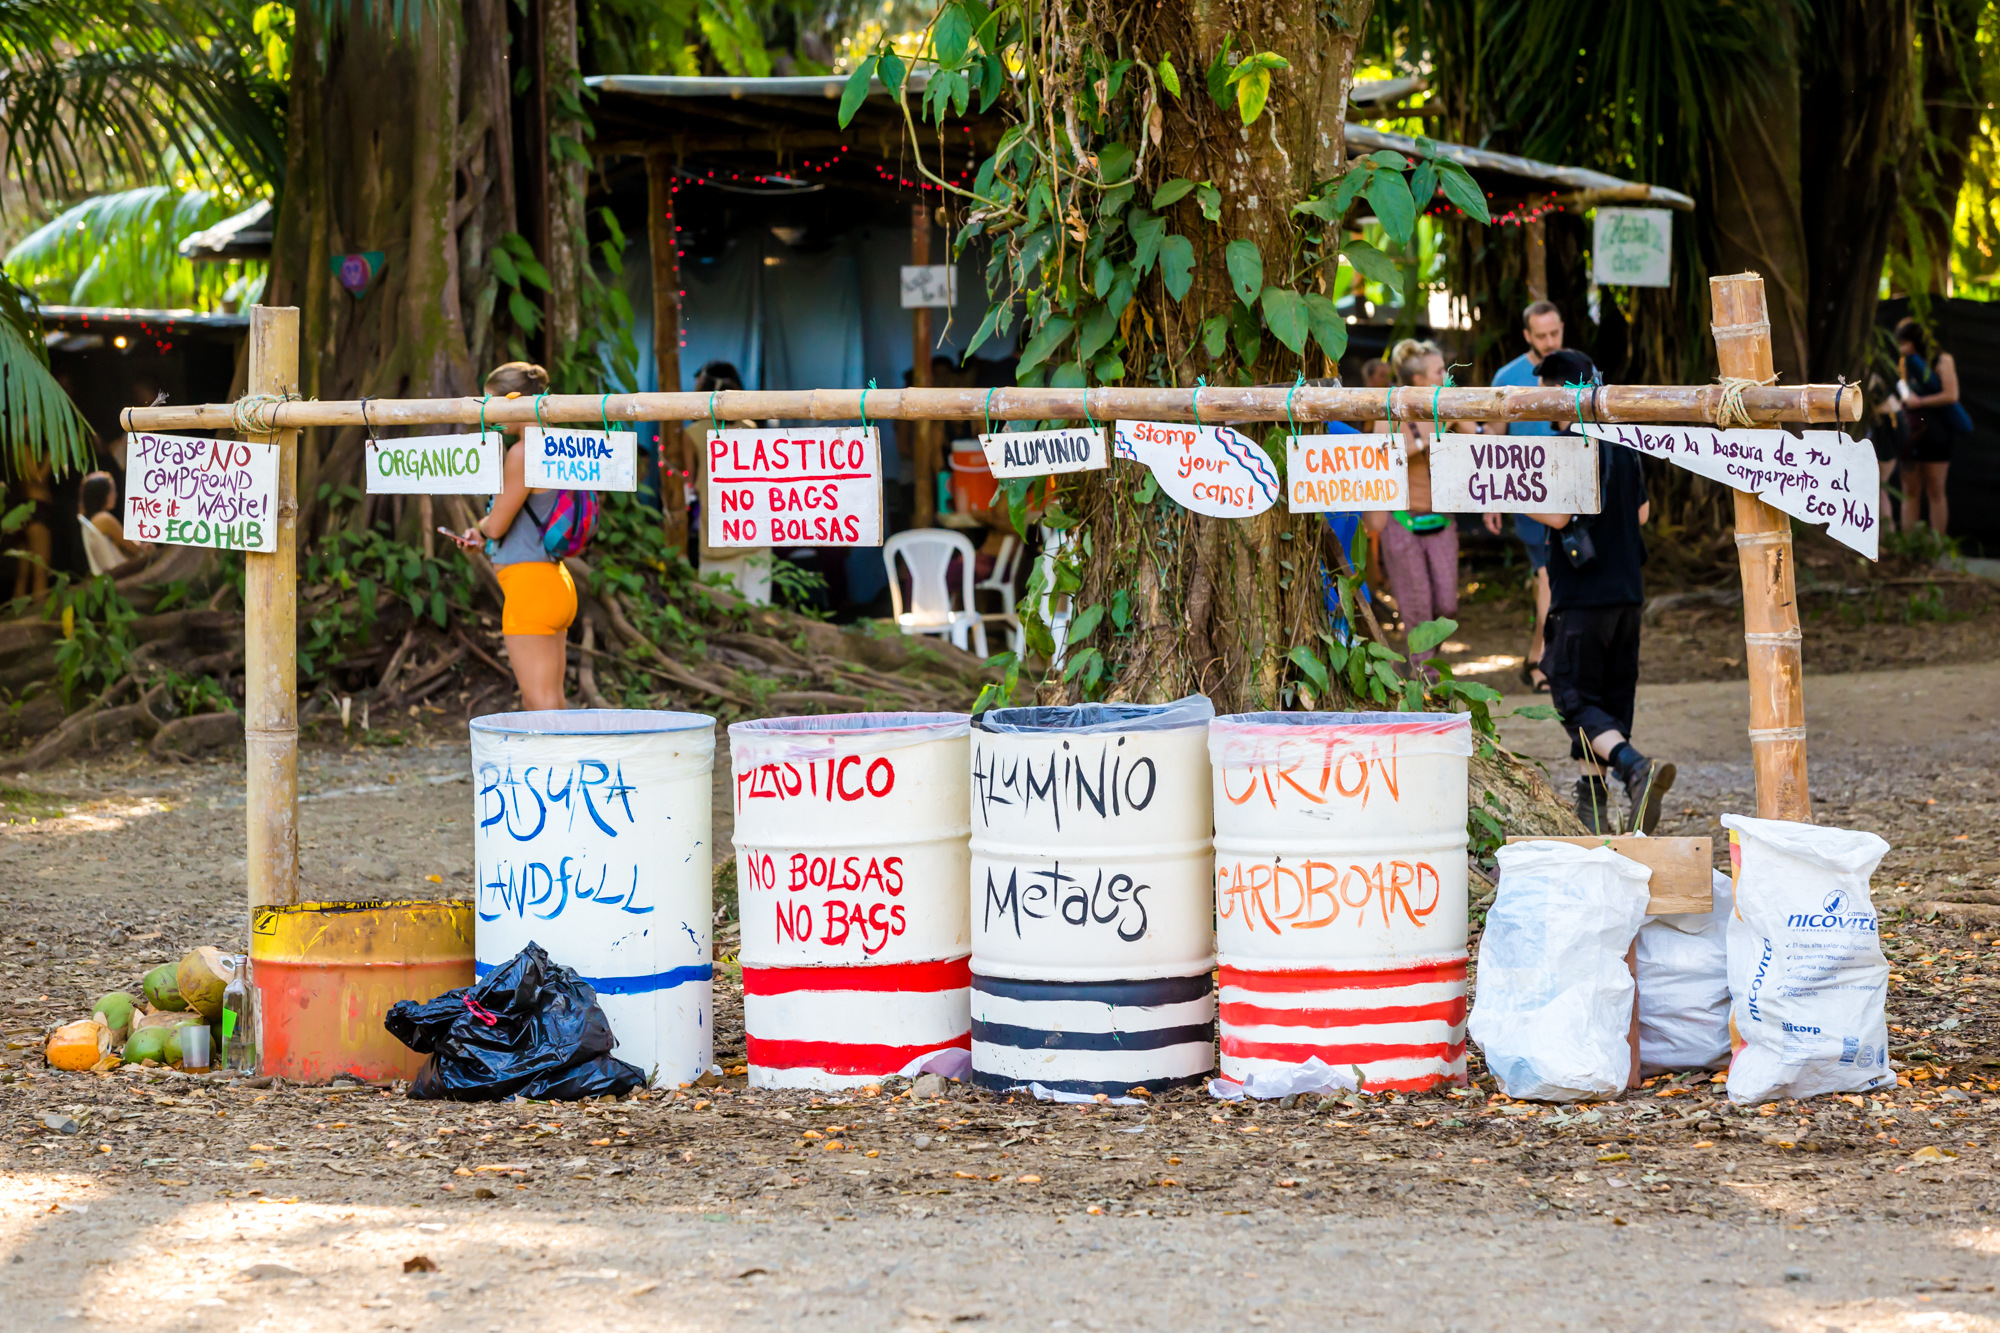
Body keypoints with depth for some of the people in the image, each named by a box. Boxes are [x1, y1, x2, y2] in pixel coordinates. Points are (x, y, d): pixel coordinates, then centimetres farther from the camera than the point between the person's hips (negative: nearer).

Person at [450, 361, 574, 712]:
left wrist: (481, 526, 10)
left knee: (541, 704, -8)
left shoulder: (522, 454, -16)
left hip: (529, 587, -10)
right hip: (556, 582, 10)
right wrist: (482, 535, 13)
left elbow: (497, 524, -13)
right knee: (552, 702, 13)